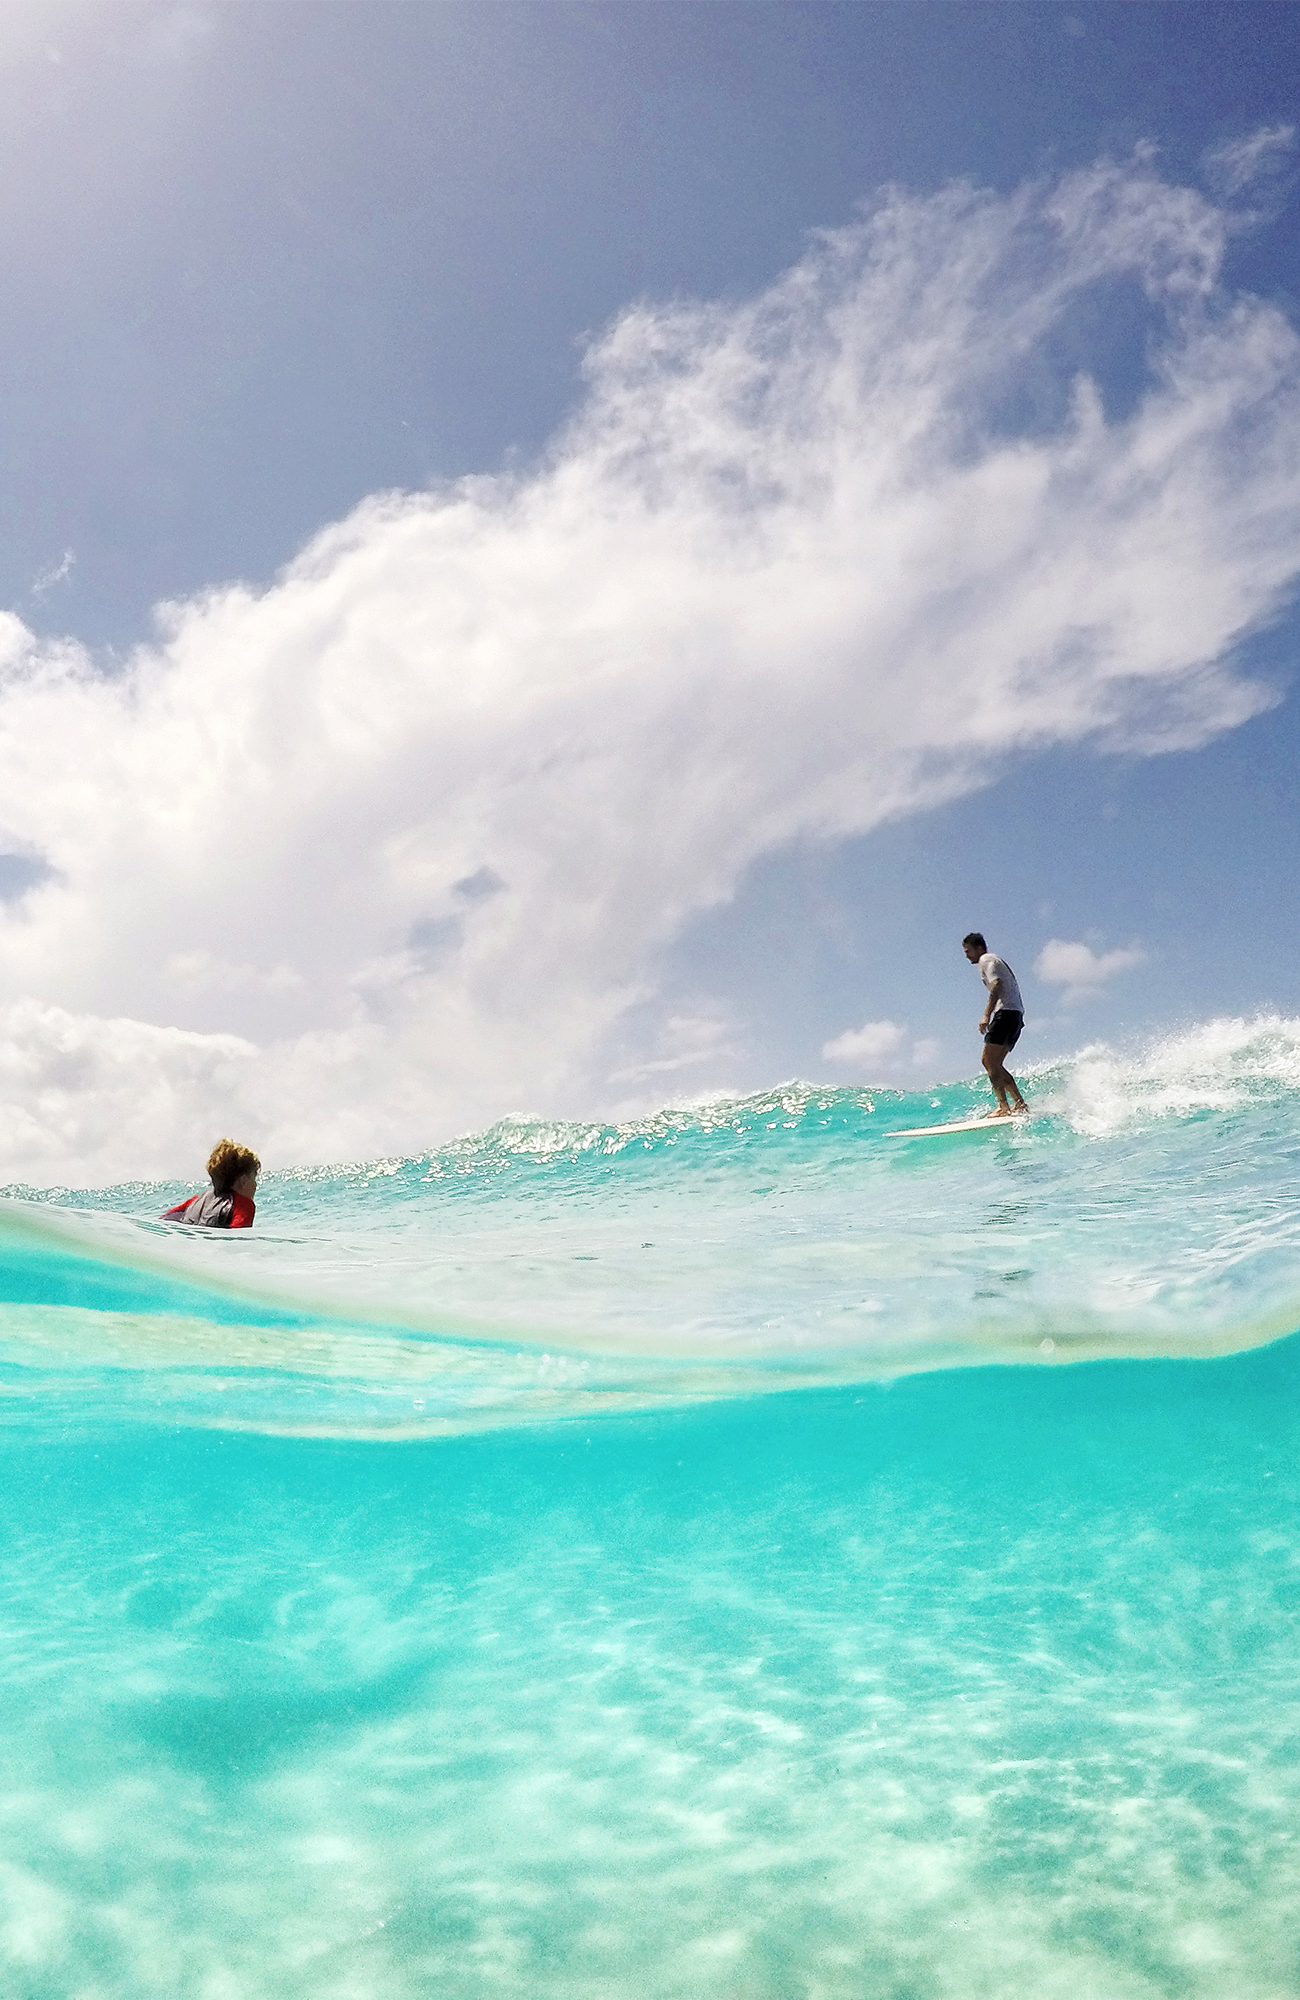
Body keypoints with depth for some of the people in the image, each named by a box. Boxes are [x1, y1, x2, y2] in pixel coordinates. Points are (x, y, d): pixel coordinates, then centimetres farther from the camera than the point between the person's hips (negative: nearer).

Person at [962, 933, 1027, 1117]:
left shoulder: (987, 960, 0)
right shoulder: (997, 961, 30)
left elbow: (996, 985, -16)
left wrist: (986, 1015, -25)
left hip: (1006, 1012, -10)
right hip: (1017, 1014, 10)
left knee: (989, 1061, -14)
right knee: (995, 1064, 9)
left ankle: (1003, 1106, -22)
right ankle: (1019, 1103, 3)